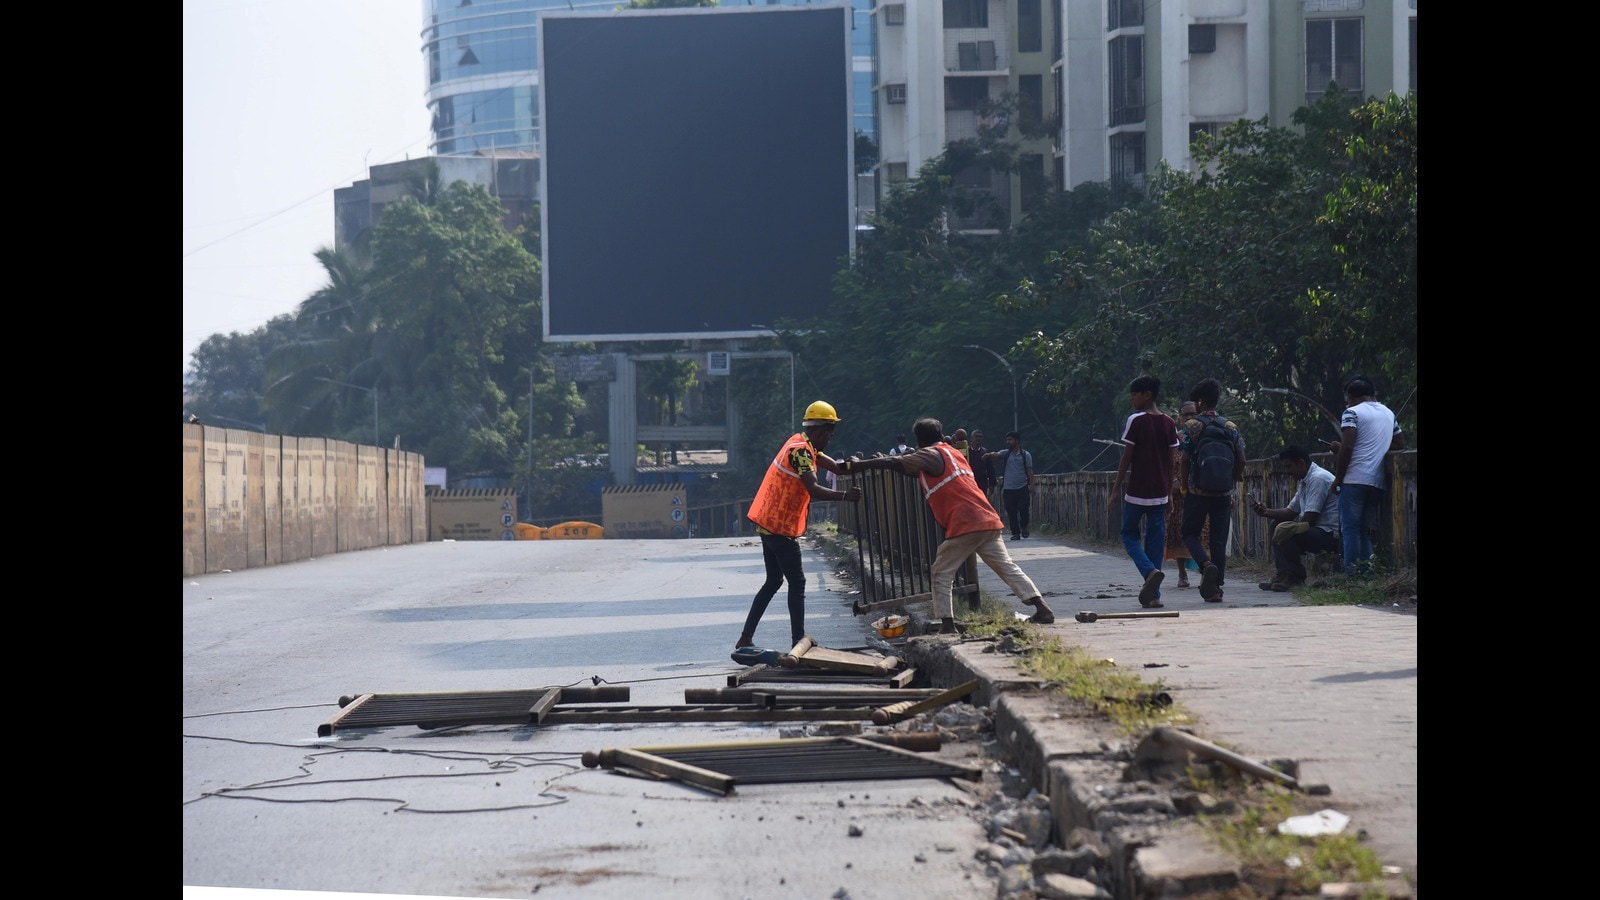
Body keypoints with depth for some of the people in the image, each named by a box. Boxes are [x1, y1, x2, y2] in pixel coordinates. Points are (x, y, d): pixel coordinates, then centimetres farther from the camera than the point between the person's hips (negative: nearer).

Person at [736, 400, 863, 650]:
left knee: (773, 582, 15)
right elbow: (813, 489, -29)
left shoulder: (802, 445, 14)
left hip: (770, 524, 10)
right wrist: (845, 496, -34)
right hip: (780, 527, -10)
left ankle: (745, 638, 14)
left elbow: (835, 467, 14)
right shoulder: (800, 450, -18)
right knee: (797, 584, -6)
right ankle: (798, 643, -8)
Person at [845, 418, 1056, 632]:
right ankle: (1043, 609, 0)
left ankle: (947, 624, -7)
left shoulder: (931, 455, 0)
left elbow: (895, 463, -8)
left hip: (964, 525, -8)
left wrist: (856, 465, -5)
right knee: (1007, 567, 9)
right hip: (988, 520, 8)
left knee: (942, 574, 3)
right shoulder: (952, 453, 25)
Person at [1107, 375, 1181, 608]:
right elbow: (1171, 459, 9)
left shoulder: (1136, 421, -9)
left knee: (1129, 534, 9)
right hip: (1160, 492, 5)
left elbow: (1127, 458, -9)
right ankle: (1153, 595, 5)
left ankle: (1150, 571, -18)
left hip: (1137, 491, -5)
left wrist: (1116, 490, -5)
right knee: (1156, 539, 8)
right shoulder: (1168, 423, 6)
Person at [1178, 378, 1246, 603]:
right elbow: (1241, 460, 2)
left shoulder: (1193, 426, -6)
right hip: (1223, 494, 3)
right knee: (1219, 539, 8)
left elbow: (1184, 460, -9)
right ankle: (1216, 588, 4)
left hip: (1198, 492, -3)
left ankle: (1206, 564, -20)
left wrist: (1185, 486, 3)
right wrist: (1231, 484, 13)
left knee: (1190, 534, 9)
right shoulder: (1230, 427, 5)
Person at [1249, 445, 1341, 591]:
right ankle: (1282, 576, 7)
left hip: (1329, 534, -11)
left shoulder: (1317, 478, -16)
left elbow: (1310, 517, -21)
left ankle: (1294, 577, -10)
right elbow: (1291, 512, 16)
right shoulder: (1305, 481, 16)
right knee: (1277, 526, 18)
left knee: (1283, 530, -27)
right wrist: (1266, 512, 2)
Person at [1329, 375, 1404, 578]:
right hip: (1378, 482, 6)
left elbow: (1346, 447, -13)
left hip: (1355, 479, -6)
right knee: (1365, 529, 12)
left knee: (1350, 529, -4)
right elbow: (1400, 443, 25)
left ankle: (1352, 575, -11)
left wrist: (1337, 479, -7)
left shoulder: (1352, 412, -4)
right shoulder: (1388, 414, 17)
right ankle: (1368, 574, 5)